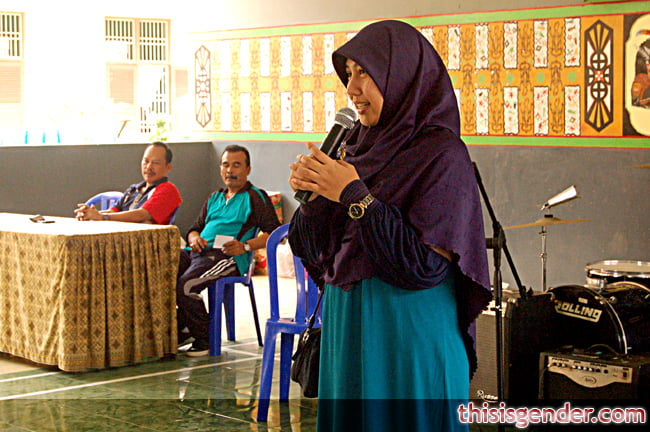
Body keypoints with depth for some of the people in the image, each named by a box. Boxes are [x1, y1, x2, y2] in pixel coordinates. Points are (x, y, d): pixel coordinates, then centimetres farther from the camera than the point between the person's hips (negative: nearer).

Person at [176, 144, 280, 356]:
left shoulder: (256, 197, 8)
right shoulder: (214, 198, 30)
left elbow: (274, 233, -2)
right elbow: (195, 228, 29)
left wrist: (246, 246, -17)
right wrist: (194, 238, 4)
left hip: (227, 257, -7)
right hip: (199, 251, 7)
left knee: (185, 285, -31)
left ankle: (205, 339, -10)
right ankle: (181, 331, -6)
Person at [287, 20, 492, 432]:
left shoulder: (441, 154, -13)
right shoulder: (359, 146, 8)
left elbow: (426, 265, -21)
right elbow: (313, 251, 9)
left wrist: (355, 197, -20)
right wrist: (313, 194, -10)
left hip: (407, 336, -7)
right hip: (345, 331, 7)